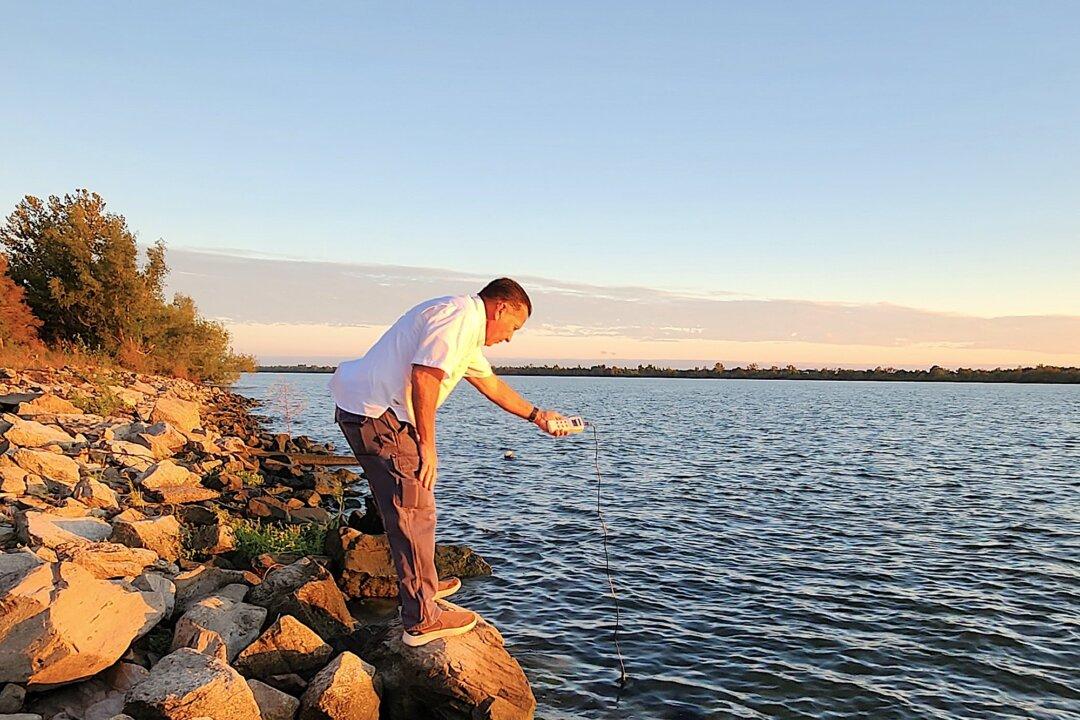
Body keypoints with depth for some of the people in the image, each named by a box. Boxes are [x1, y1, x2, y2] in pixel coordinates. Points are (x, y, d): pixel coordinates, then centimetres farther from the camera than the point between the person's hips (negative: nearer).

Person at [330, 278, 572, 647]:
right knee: (414, 512, -5)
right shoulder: (460, 316, -12)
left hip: (367, 409, 11)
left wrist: (537, 416, 39)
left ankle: (422, 584, 38)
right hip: (377, 413, -11)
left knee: (407, 508, 22)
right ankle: (422, 620, 3)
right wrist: (427, 445, -18)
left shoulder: (466, 330, 21)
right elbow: (424, 377, -23)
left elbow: (492, 385, 32)